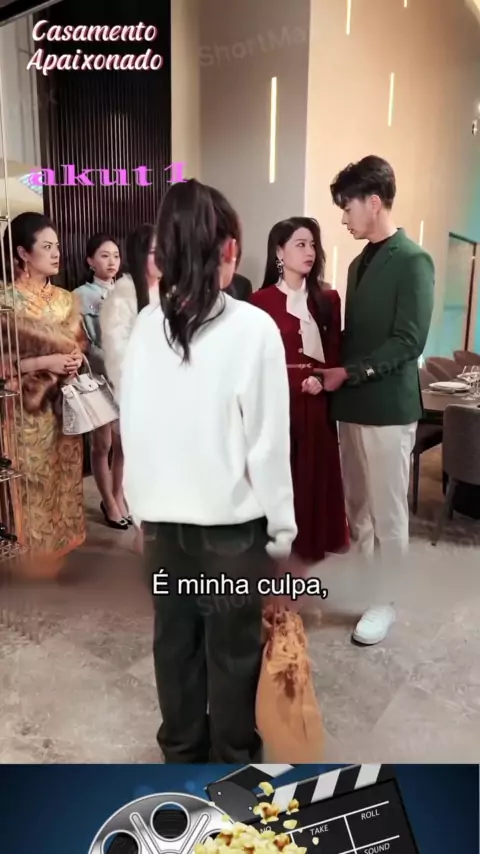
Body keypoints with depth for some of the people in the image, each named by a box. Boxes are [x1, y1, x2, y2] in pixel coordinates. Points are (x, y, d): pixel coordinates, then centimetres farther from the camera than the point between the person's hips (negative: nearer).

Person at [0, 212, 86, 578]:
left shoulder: (66, 299, 7)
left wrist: (76, 358, -5)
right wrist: (44, 361, -20)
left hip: (65, 403, 6)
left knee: (67, 472, 14)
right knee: (35, 479, 3)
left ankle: (65, 539, 32)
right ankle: (38, 551, 22)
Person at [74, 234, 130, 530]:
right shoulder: (81, 296, -5)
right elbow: (82, 344, -10)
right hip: (99, 378, -4)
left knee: (123, 441, 10)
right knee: (102, 443, 5)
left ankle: (119, 496, 26)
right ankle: (108, 501, 21)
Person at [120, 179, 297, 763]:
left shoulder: (146, 325, -4)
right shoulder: (254, 328, -16)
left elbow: (132, 429, 2)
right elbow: (268, 441, -14)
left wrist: (143, 507, 14)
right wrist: (281, 526, -2)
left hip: (162, 517, 4)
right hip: (232, 521, -4)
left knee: (174, 639, 20)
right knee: (233, 648, 16)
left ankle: (181, 749, 42)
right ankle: (232, 759, 37)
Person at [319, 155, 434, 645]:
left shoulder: (412, 262, -10)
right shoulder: (361, 262, 14)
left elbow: (408, 343, -17)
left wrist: (348, 372, -18)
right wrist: (333, 369, 2)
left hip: (388, 407, -7)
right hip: (352, 403, 8)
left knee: (387, 511, 5)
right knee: (357, 505, 16)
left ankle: (385, 601, 20)